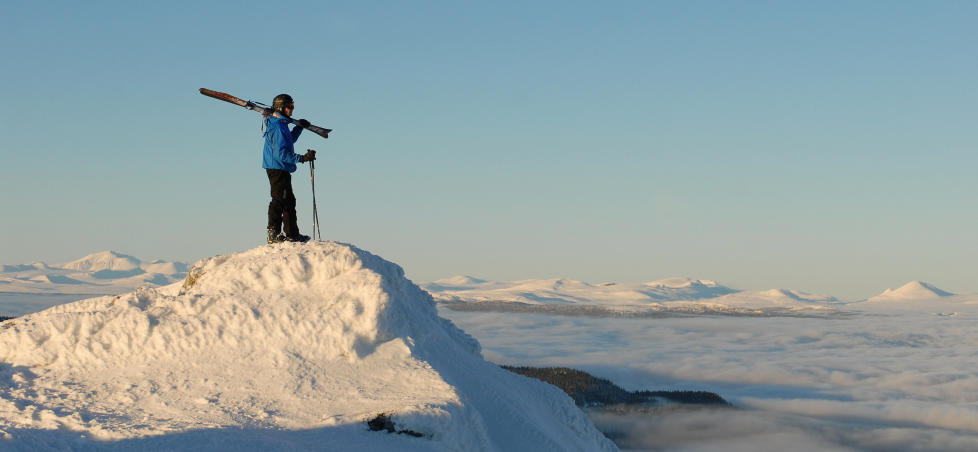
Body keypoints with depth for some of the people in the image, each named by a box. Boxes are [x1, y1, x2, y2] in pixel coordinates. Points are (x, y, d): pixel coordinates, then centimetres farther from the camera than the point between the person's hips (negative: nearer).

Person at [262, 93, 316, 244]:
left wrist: (298, 128, 21)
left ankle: (292, 233, 22)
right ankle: (274, 233, -7)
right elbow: (281, 154, -25)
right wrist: (302, 158, -24)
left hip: (280, 169, 11)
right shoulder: (278, 127, -18)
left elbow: (289, 140, 32)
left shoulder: (279, 124, 13)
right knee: (279, 200, -9)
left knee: (289, 200, 15)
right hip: (278, 168, -11)